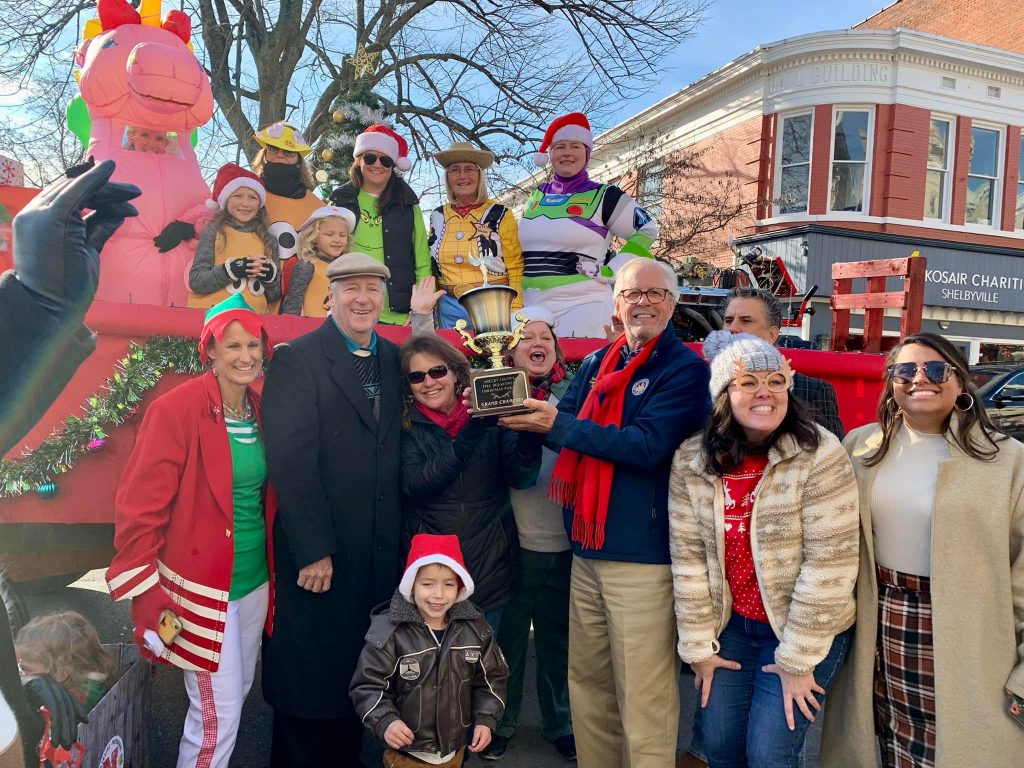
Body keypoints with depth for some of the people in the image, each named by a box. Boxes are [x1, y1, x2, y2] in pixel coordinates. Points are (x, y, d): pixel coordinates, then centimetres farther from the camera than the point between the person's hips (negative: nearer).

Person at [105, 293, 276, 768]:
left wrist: (275, 570, 10)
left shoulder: (260, 411, 4)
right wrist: (146, 595, -16)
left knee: (239, 692, 20)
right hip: (201, 586, -6)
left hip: (255, 579, 7)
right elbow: (139, 508, -15)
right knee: (217, 714, 3)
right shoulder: (177, 410, -16)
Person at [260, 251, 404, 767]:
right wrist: (313, 550, -18)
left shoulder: (394, 359, 8)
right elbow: (290, 459, -16)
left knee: (360, 675, 18)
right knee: (308, 678, 11)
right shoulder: (296, 359, -9)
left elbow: (395, 452, 8)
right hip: (316, 555, -5)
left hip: (380, 553, 5)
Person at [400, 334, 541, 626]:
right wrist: (468, 437, -28)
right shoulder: (406, 426, -4)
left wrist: (528, 432, -29)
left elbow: (521, 478, -10)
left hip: (491, 562, 1)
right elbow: (414, 486, -18)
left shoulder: (490, 415, -2)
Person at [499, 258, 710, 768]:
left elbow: (647, 445, -19)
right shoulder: (595, 365, 12)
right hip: (587, 550, 6)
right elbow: (565, 431, 8)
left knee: (643, 698, 3)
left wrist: (559, 425, -19)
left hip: (643, 556, -6)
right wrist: (522, 409, -12)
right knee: (587, 682, 18)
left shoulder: (685, 368, -7)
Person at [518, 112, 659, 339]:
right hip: (530, 306, 6)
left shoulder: (604, 196, 0)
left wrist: (612, 271, -6)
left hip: (582, 305, -5)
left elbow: (647, 230, 2)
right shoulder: (536, 196, 16)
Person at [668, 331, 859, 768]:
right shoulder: (691, 461, -8)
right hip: (731, 626, 4)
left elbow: (829, 565, -19)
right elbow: (688, 558, -4)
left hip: (806, 632, -3)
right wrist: (699, 646, -1)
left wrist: (797, 659, -15)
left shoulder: (820, 456, -19)